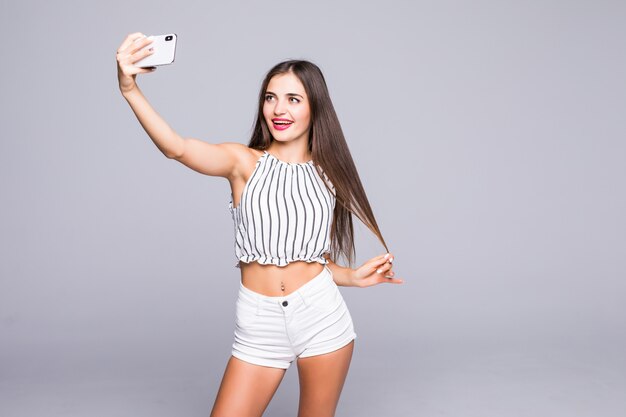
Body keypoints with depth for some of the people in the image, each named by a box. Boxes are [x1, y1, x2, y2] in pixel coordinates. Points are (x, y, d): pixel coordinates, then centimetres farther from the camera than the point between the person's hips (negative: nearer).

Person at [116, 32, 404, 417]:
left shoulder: (327, 173, 6)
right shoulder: (244, 162, -2)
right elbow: (176, 147, -21)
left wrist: (353, 277, 2)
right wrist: (131, 90, -33)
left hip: (321, 316, 2)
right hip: (259, 325, -1)